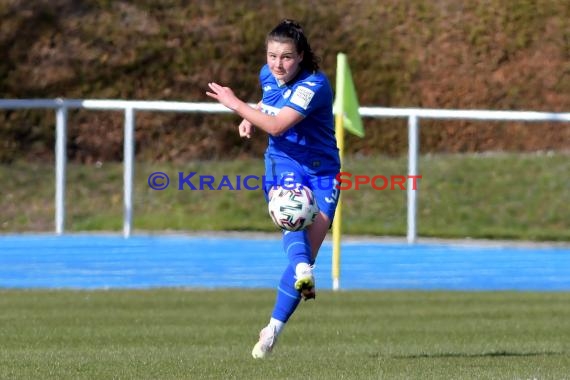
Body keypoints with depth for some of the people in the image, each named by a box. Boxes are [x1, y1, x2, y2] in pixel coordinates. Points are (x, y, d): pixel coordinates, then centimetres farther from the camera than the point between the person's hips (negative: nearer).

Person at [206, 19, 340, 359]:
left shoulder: (314, 85, -19)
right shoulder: (268, 75, 3)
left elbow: (277, 125, -28)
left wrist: (237, 105, -18)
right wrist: (250, 119, 9)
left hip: (321, 172, -3)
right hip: (282, 165, 3)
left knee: (308, 253, -10)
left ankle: (274, 328, 1)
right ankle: (303, 272, -61)